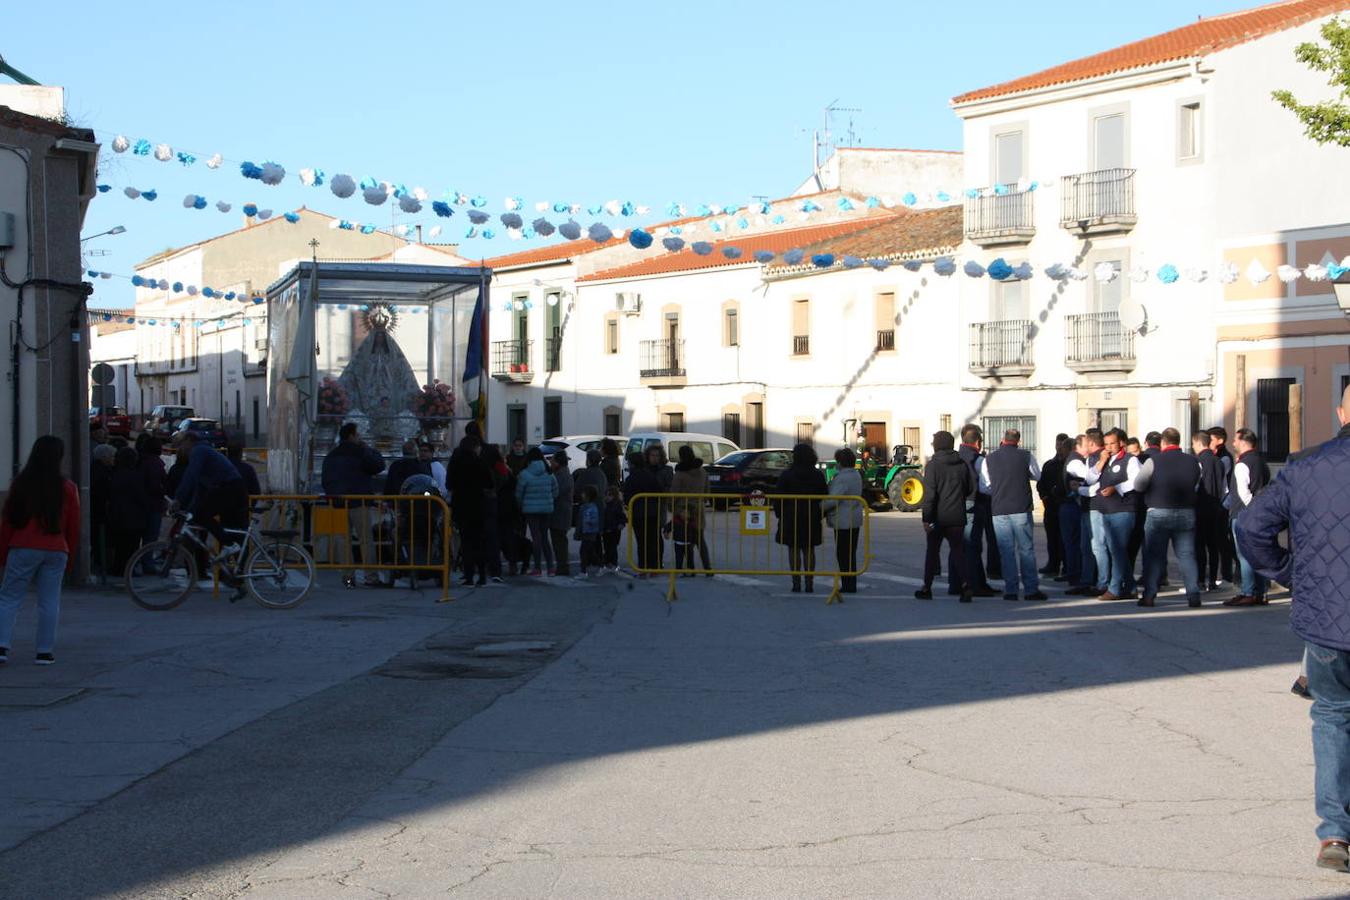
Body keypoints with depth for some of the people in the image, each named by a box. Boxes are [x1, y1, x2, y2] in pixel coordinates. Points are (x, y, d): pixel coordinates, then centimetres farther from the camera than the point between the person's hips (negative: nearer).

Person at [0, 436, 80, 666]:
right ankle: (45, 651, 5)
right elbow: (74, 526, 5)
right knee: (49, 602, 5)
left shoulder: (20, 484, -2)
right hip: (56, 551, 1)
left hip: (23, 549, -1)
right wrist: (70, 558, 15)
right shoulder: (68, 488, 1)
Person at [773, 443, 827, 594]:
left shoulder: (787, 475, -8)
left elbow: (778, 498, -9)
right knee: (809, 550, 8)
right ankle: (809, 584, 5)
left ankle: (796, 583, 0)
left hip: (791, 518, -3)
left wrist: (779, 514, 3)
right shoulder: (818, 475, 3)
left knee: (794, 550, 3)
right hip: (812, 518, 3)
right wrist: (820, 515, 13)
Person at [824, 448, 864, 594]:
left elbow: (833, 499, -25)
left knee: (843, 555, -4)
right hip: (855, 520, 10)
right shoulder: (856, 475, 11)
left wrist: (819, 507, -12)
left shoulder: (842, 478, -20)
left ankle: (847, 585, -3)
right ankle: (851, 585, 19)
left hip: (843, 521, -10)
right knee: (850, 554, 14)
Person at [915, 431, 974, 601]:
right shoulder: (962, 464, 3)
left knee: (932, 551, 9)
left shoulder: (932, 465, -10)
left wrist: (926, 518, -14)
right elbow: (970, 489, 10)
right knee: (958, 550, 5)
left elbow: (929, 494, -15)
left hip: (938, 517, -3)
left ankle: (927, 588, 16)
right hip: (957, 516, 3)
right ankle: (965, 583, -15)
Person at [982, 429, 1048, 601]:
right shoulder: (1026, 456, -3)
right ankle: (1031, 589, 5)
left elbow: (985, 488, 6)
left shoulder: (989, 459, 1)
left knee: (1007, 551, 5)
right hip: (1021, 509, -1)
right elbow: (1037, 476, 12)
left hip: (999, 511, 1)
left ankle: (1011, 590, 3)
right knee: (1026, 549, 5)